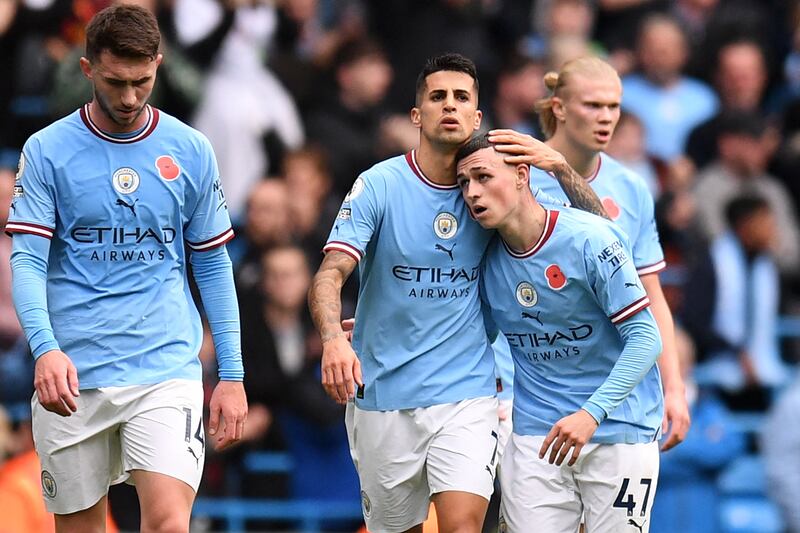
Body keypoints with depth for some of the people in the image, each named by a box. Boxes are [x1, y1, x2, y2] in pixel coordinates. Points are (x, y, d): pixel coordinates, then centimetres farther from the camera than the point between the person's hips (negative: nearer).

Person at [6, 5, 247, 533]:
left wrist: (232, 374, 6)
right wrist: (45, 348, -23)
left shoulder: (191, 151, 6)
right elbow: (27, 261, -5)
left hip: (166, 369, 0)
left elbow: (213, 266, 11)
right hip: (72, 376, 0)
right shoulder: (47, 151, 1)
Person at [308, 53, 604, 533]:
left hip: (467, 391, 1)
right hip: (383, 398, -1)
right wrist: (333, 339, -36)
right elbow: (331, 274, -16)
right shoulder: (380, 186, -6)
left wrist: (562, 168, -13)